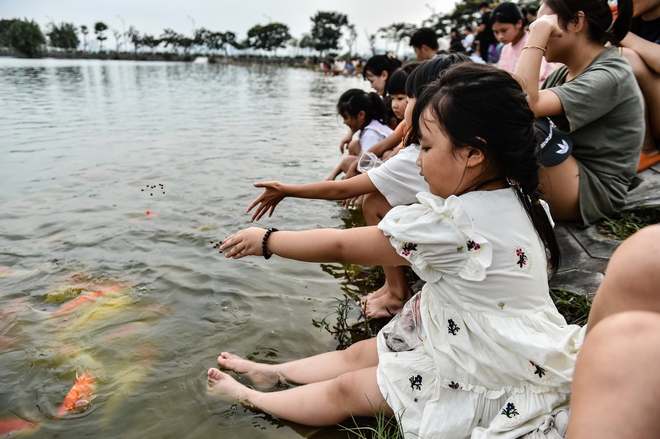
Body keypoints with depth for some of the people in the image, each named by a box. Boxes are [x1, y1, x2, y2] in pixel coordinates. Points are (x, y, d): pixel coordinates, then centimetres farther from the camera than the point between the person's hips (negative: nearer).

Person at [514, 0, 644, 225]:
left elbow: (524, 105, -33)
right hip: (564, 178, 8)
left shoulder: (610, 76, -19)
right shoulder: (564, 73, 8)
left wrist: (539, 32, -27)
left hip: (593, 192, -8)